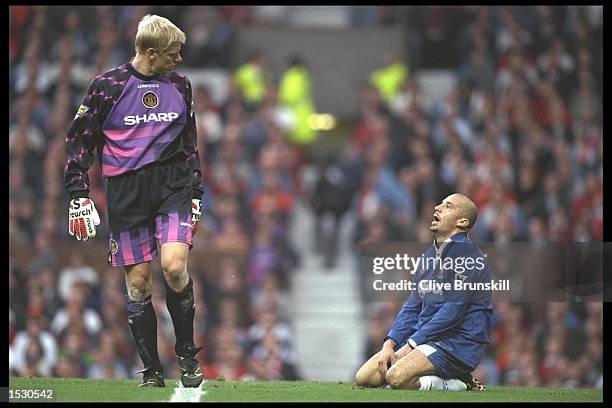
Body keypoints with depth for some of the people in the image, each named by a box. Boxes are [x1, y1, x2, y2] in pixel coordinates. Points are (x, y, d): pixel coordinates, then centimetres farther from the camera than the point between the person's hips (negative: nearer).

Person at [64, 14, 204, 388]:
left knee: (174, 266, -18)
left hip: (173, 184, 2)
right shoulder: (108, 86, -2)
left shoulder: (179, 85, 11)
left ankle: (188, 355, 0)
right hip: (126, 190, -2)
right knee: (138, 283, -1)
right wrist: (79, 196, -3)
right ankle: (152, 372, 10)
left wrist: (196, 196, 18)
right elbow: (79, 140, 2)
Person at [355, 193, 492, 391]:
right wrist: (390, 343, 1)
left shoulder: (467, 253, -10)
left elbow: (453, 312, -17)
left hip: (458, 344, -9)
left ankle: (455, 384, -9)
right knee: (364, 378, -6)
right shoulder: (430, 254, 19)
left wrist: (410, 345, -17)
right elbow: (412, 307, 18)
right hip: (425, 340, 9)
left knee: (396, 377, -30)